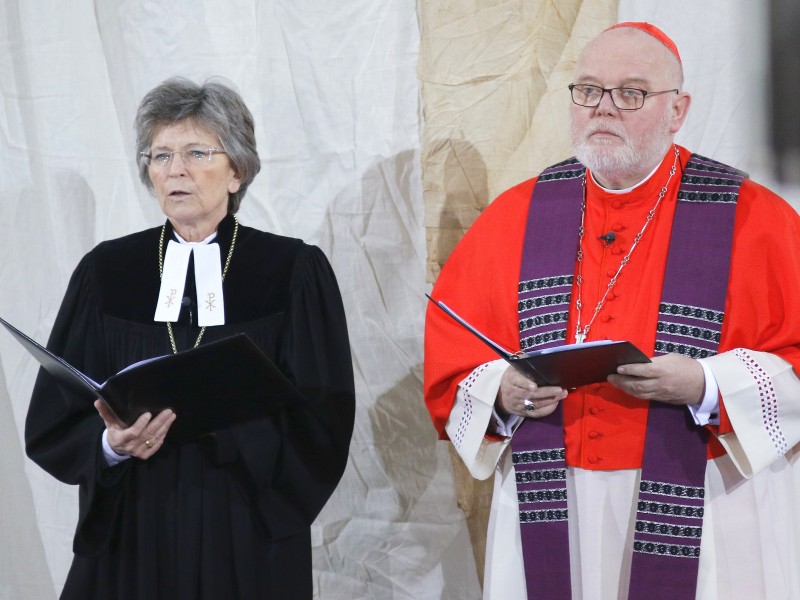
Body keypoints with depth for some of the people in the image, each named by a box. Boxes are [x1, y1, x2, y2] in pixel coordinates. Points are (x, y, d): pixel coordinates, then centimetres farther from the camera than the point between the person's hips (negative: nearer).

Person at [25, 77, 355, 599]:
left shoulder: (295, 272, -2)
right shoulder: (107, 272, 3)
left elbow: (320, 424, -9)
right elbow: (52, 426, 1)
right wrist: (111, 444, -19)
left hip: (248, 541, -1)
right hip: (132, 540, 2)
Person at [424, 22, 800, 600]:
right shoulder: (514, 218, 7)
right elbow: (448, 358, 9)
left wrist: (707, 385, -19)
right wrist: (500, 394, -11)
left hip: (705, 518, -2)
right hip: (548, 509, 3)